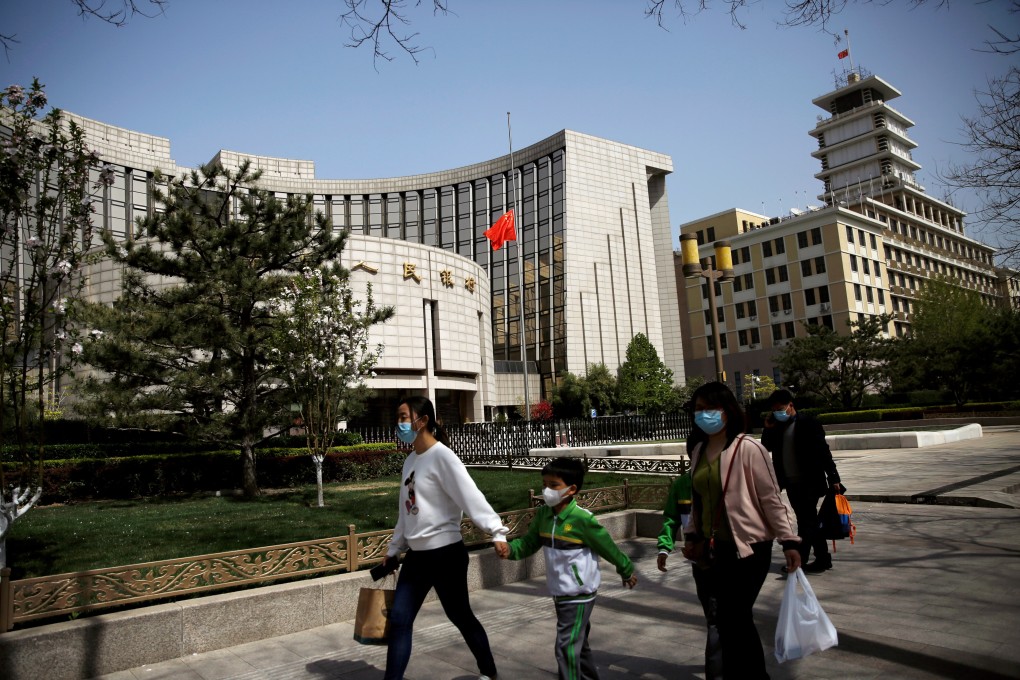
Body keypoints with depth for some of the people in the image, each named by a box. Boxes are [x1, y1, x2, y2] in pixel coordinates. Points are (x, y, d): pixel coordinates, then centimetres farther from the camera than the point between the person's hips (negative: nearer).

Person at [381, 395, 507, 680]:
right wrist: (393, 549, 22)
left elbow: (470, 496, -26)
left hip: (446, 554, -7)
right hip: (416, 556, 8)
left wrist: (496, 531, -36)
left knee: (460, 617, 9)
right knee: (399, 619, 6)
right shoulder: (411, 460, 10)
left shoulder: (441, 456, -16)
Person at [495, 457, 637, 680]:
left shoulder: (582, 519, -23)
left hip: (579, 595, -7)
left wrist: (626, 571, 2)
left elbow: (608, 548, -11)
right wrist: (509, 549, -20)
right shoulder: (543, 515, -3)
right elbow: (529, 543, 1)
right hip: (559, 594, 7)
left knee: (567, 646, -8)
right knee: (578, 644, 23)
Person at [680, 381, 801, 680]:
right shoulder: (698, 449, 6)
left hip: (747, 548, -6)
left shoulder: (747, 448, -13)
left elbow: (771, 499, -10)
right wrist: (691, 536, 15)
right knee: (734, 623, 13)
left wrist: (789, 540, -11)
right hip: (709, 550, 6)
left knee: (732, 622, -2)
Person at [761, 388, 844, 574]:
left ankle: (799, 561, -3)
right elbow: (766, 447, 12)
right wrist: (768, 429, -2)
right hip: (791, 484, 7)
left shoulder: (808, 424, -9)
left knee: (806, 523, -5)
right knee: (809, 522, 13)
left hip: (809, 483, -7)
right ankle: (823, 559, 23)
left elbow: (823, 452, -11)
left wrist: (833, 478, -14)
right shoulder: (777, 427, 10)